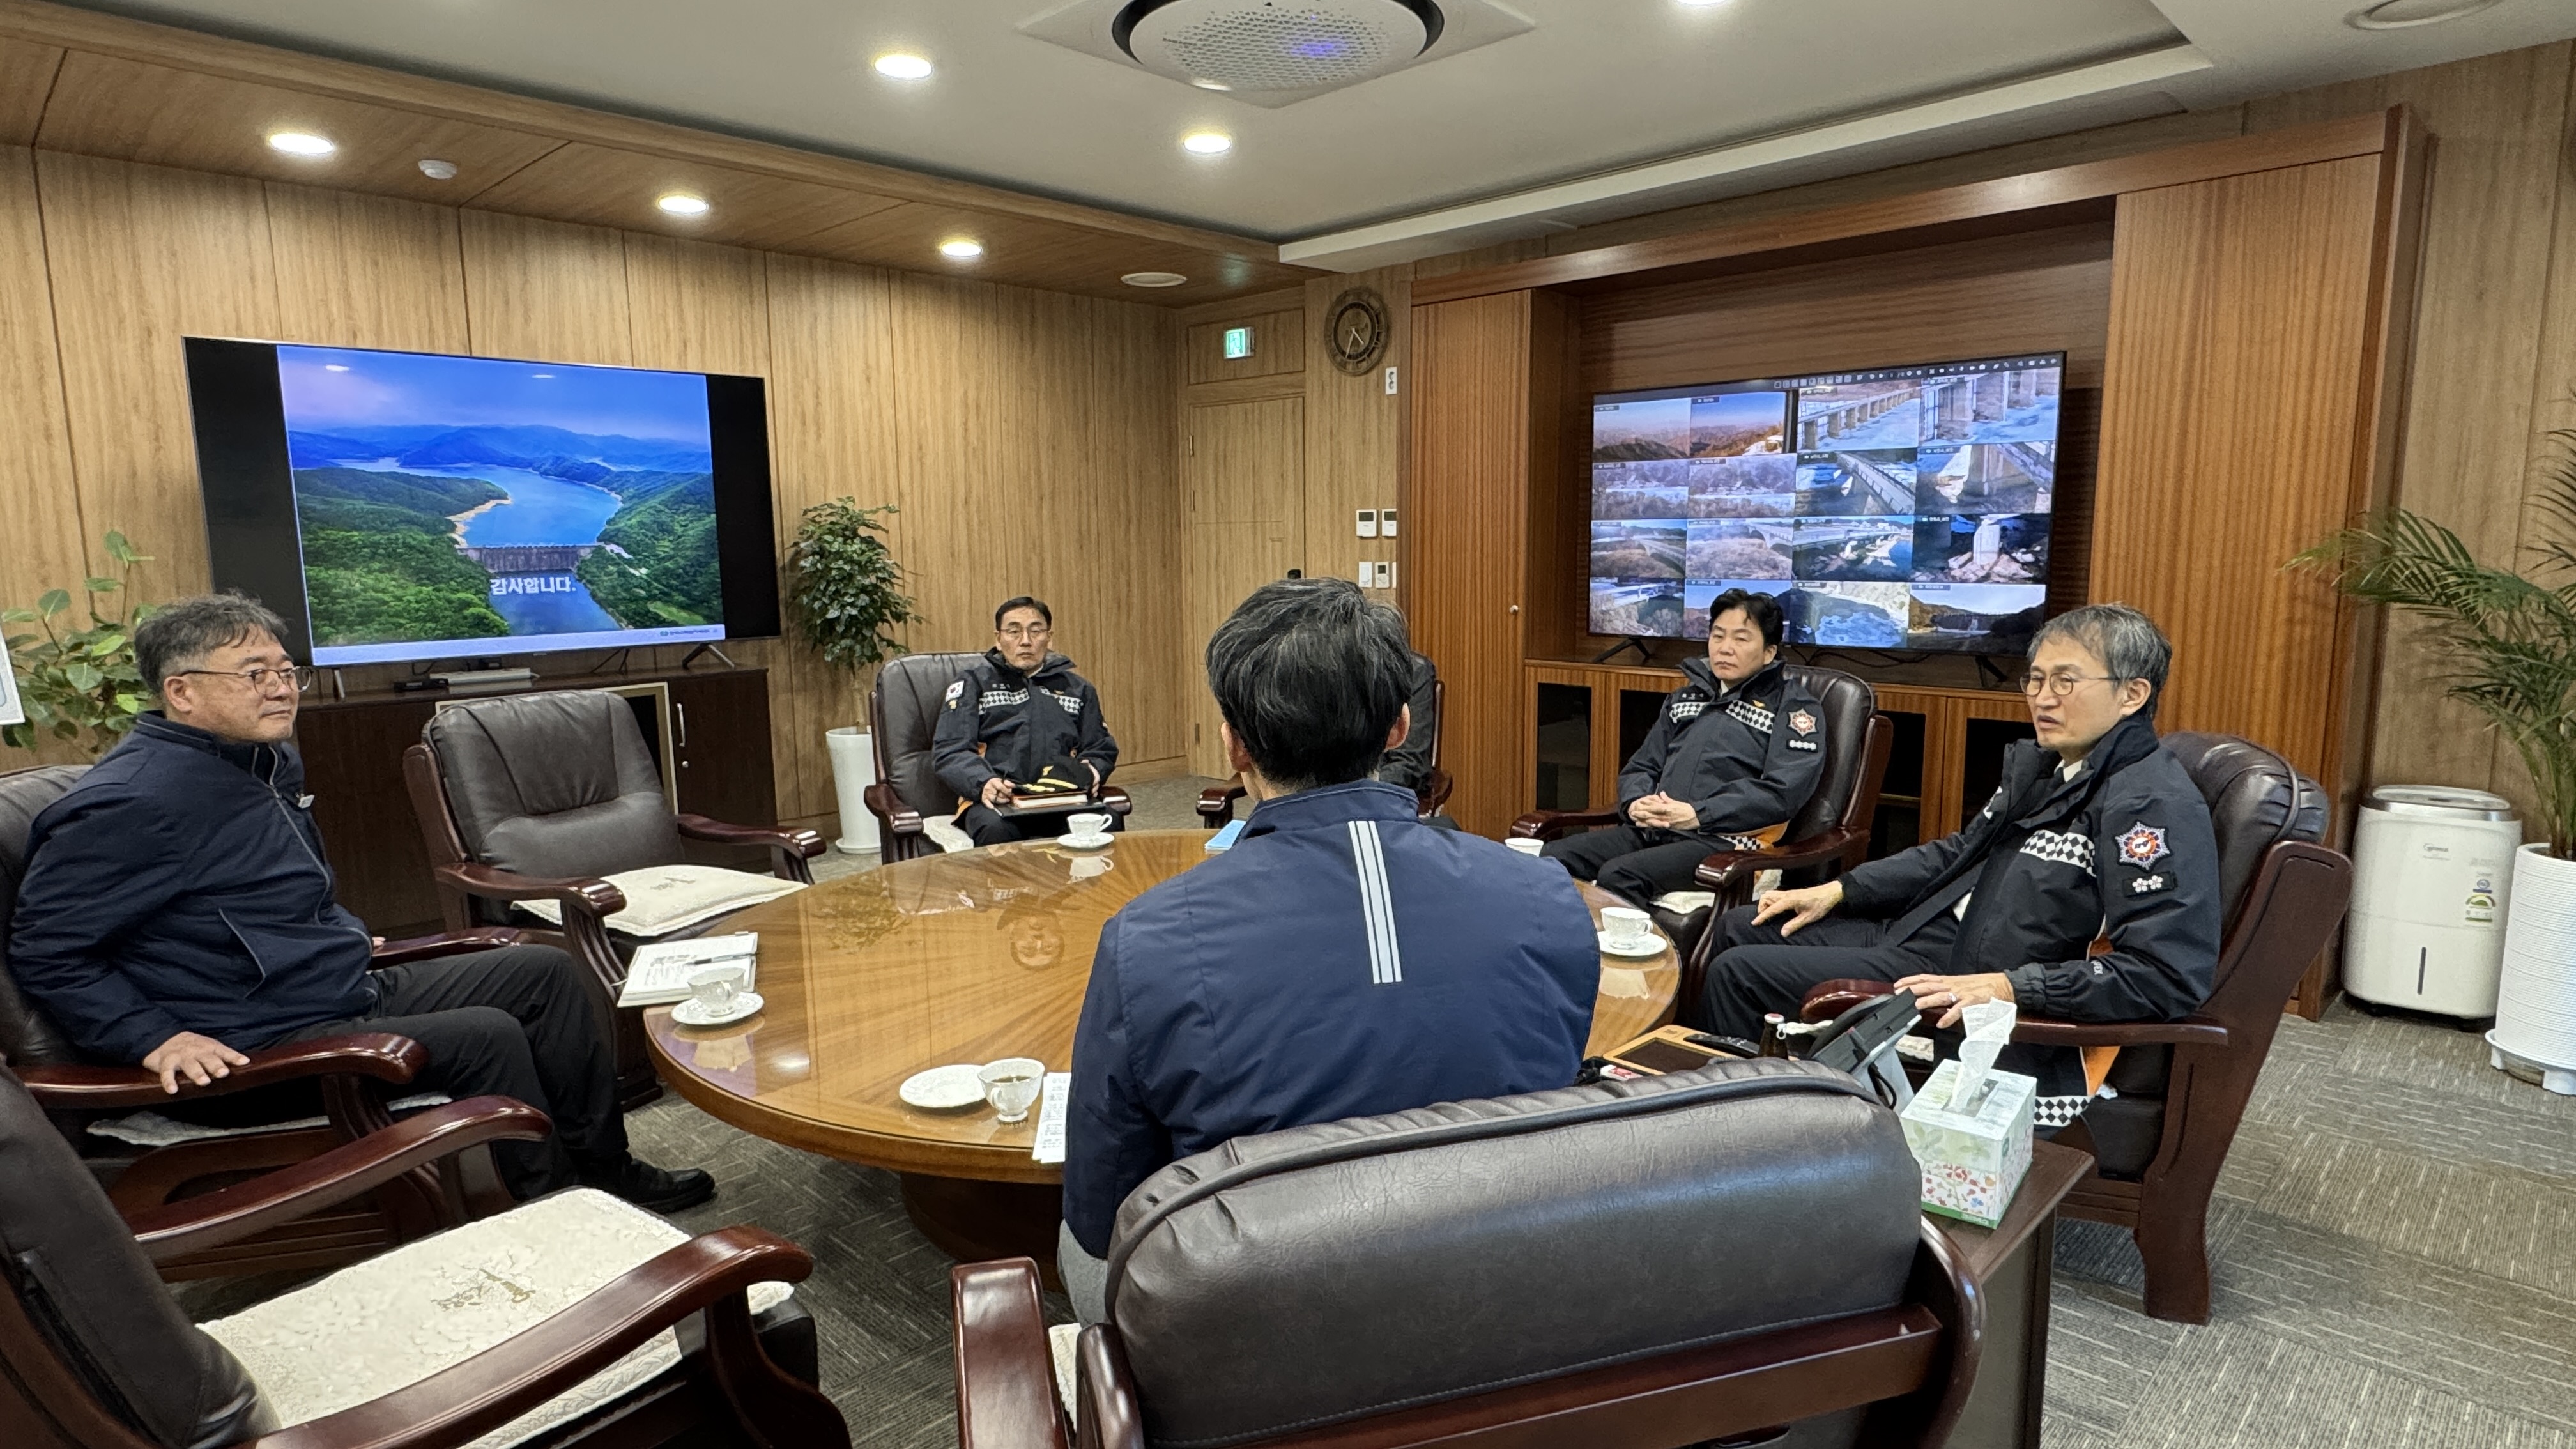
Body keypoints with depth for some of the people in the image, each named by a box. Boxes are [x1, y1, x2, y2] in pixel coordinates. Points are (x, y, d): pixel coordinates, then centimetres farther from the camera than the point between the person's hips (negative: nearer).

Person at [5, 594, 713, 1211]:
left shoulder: (271, 761, 11)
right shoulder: (133, 803, -19)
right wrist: (155, 1039, -22)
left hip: (354, 990, 10)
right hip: (268, 1041, -10)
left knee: (545, 971, 5)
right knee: (487, 1036, -25)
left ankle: (603, 1169, 10)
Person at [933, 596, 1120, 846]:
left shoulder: (1077, 689, 25)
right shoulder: (974, 683, 15)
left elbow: (1102, 749, 25)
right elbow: (949, 751, 4)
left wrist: (1091, 771, -1)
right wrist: (983, 783, -17)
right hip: (997, 799, -3)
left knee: (1108, 821, -31)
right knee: (997, 830, -39)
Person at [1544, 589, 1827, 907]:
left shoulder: (1796, 708, 7)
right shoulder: (1685, 698, 27)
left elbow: (1782, 792, -9)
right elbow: (1640, 767, 25)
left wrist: (1698, 815, -18)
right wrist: (1636, 803, -1)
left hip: (1725, 841, -6)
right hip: (1651, 831, 6)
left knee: (1619, 876, -34)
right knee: (1552, 858, -20)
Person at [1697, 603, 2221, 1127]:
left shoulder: (2153, 806, -20)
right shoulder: (2045, 763, 8)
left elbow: (2169, 975, -27)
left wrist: (2007, 987, -31)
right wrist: (1838, 891, 13)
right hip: (1931, 926, 10)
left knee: (1738, 972, -11)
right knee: (1741, 928, 14)